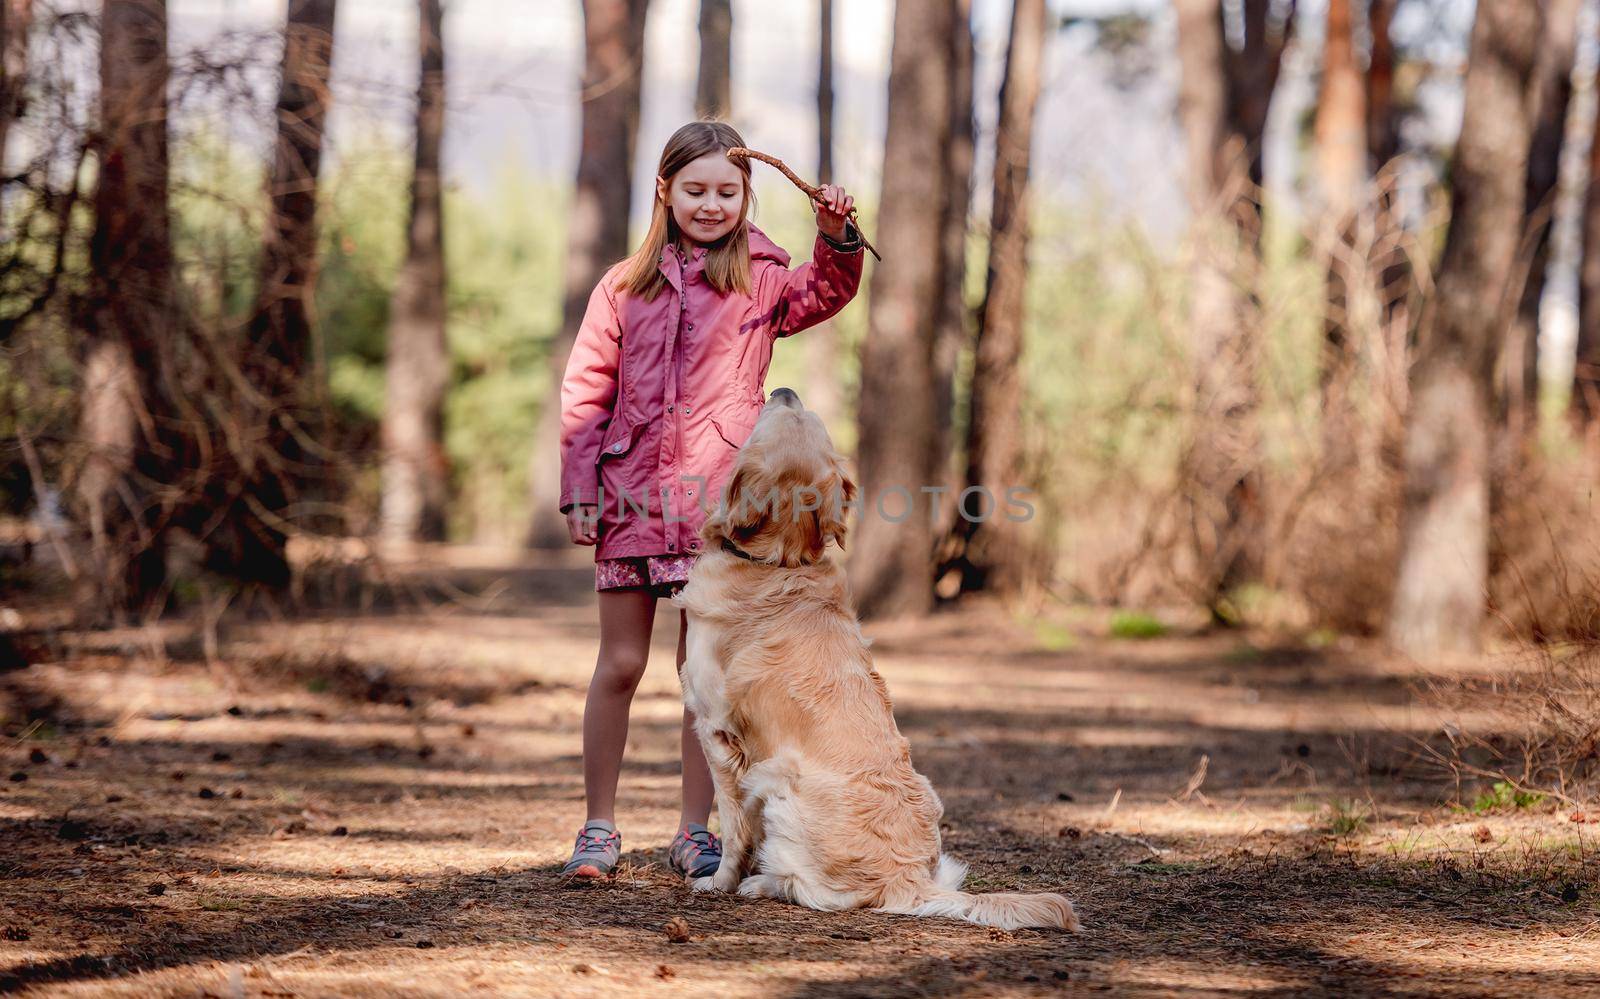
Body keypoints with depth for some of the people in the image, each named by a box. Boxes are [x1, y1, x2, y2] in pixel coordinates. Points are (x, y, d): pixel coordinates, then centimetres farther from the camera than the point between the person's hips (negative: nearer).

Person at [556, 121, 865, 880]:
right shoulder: (626, 286, 8)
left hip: (719, 502, 0)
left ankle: (695, 831, 14)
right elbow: (587, 390, 8)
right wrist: (579, 489, 0)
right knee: (620, 663, 2)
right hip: (631, 494, 1)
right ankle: (598, 826, 11)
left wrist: (837, 240, -35)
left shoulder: (762, 282, 5)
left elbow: (826, 292, -15)